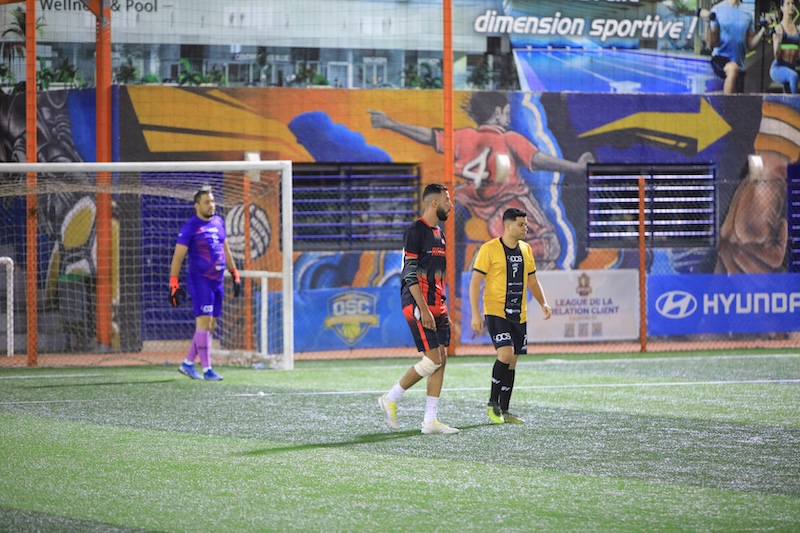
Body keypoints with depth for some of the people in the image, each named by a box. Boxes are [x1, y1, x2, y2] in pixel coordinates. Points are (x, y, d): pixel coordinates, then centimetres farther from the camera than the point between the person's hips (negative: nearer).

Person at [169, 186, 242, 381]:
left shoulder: (219, 222, 13)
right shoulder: (190, 227, -7)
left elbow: (225, 250, 24)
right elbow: (177, 257, -7)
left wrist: (235, 274, 20)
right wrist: (173, 285, -12)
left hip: (217, 280, 7)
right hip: (199, 279, -7)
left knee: (211, 326, 7)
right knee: (204, 322, -12)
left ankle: (187, 363, 18)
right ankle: (206, 369, -11)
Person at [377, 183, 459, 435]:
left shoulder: (438, 233, 17)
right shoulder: (415, 231, -11)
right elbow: (410, 274, -16)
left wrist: (443, 311, 20)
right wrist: (423, 309, -21)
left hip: (437, 306, 9)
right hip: (418, 305, -9)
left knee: (441, 360, 3)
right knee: (433, 359, -12)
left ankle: (430, 420, 5)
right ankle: (390, 399, 3)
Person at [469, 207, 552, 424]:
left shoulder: (526, 250, 10)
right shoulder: (489, 249, -9)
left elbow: (532, 280, 20)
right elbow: (475, 282, -8)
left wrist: (543, 303, 4)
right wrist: (475, 314, -15)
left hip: (518, 315, 6)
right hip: (496, 311, -6)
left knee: (511, 362, 7)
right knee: (505, 354, -20)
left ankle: (504, 411, 13)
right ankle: (492, 403, -4)